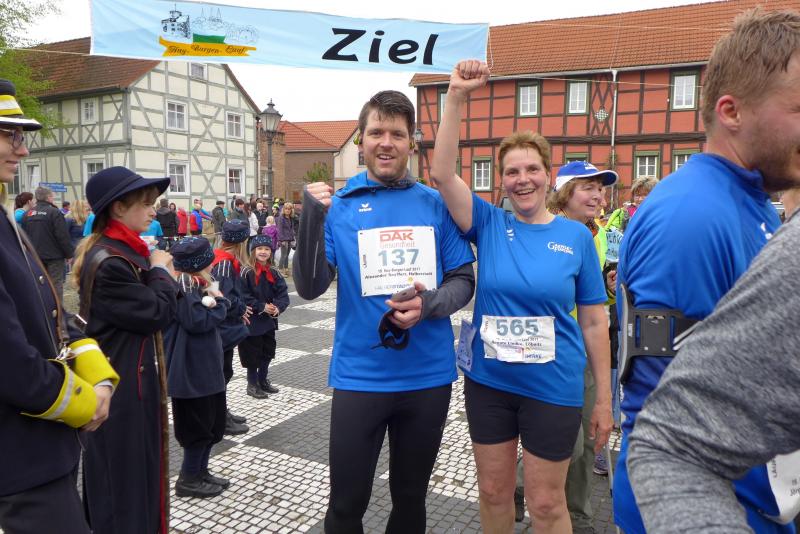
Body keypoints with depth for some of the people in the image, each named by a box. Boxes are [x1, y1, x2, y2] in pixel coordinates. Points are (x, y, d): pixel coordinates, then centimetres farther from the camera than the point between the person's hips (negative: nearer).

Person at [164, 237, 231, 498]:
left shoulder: (196, 286, 10)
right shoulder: (183, 290, -19)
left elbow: (212, 314, 12)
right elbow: (198, 321, -26)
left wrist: (216, 300, -7)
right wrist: (218, 302, -13)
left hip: (206, 366, 10)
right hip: (191, 370, -10)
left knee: (214, 422, 19)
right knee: (198, 426, 3)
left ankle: (200, 471, 33)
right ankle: (188, 479, 19)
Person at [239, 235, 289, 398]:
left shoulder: (273, 273, 5)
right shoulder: (246, 272, -14)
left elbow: (283, 293, 2)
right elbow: (243, 297, -18)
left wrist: (278, 307, -16)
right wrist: (262, 307, -21)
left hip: (269, 320, 6)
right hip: (252, 322, -6)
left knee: (268, 351, 16)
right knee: (253, 353, 3)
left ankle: (263, 380, 34)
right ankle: (252, 384, 20)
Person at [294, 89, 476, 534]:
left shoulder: (436, 205, 0)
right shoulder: (339, 205, -3)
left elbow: (463, 281, 3)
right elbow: (310, 288, -10)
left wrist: (430, 304, -18)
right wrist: (312, 219, -23)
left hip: (428, 375, 2)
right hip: (360, 375, -1)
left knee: (411, 497, 21)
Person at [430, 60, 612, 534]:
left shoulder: (576, 236, -4)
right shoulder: (490, 224, -3)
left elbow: (594, 321, -1)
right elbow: (442, 174, -16)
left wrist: (605, 398, -1)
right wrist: (457, 97, -23)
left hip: (553, 387, -1)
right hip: (488, 380, 2)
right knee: (493, 491, 18)